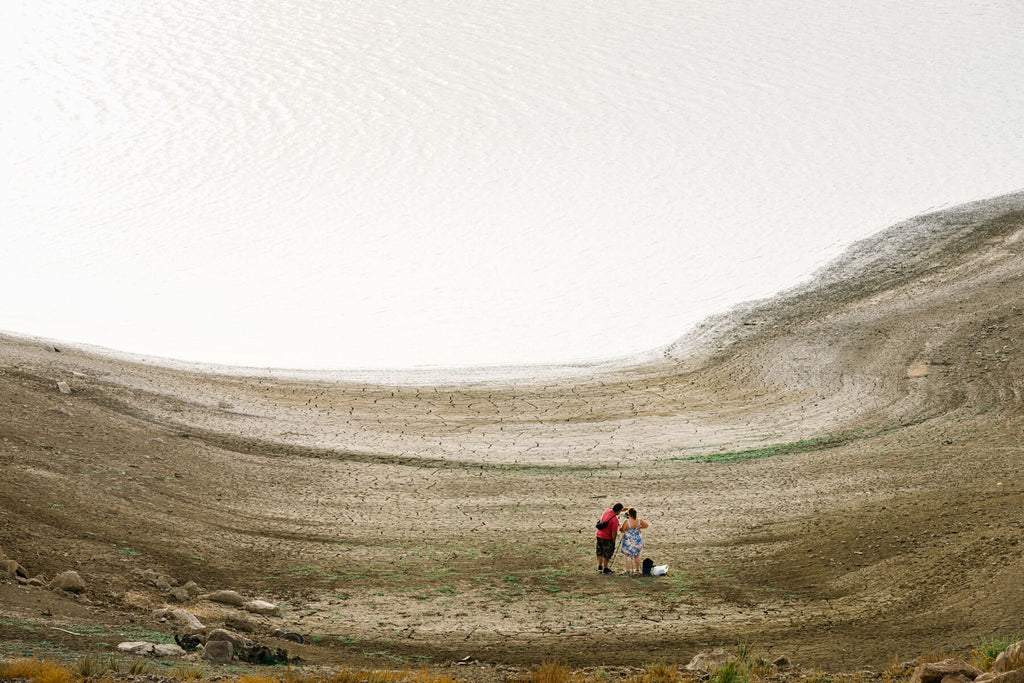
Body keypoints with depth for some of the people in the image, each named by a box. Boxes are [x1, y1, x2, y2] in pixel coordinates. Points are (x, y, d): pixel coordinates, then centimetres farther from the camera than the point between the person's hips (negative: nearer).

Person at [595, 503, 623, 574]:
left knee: (600, 552, 19)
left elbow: (612, 507, 21)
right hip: (607, 538, -8)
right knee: (606, 553, 6)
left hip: (599, 535, 8)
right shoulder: (615, 519, -26)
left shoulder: (607, 510, -4)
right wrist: (613, 541, -8)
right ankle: (605, 569, 15)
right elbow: (614, 532, -22)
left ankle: (600, 567, 27)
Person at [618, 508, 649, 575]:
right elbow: (646, 525, 8)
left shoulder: (627, 522, -18)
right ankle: (637, 569, 28)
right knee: (637, 555, 17)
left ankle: (628, 570, 3)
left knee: (628, 555, 3)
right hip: (637, 540, 4)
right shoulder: (639, 521, -5)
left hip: (629, 541, -4)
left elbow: (622, 530, -12)